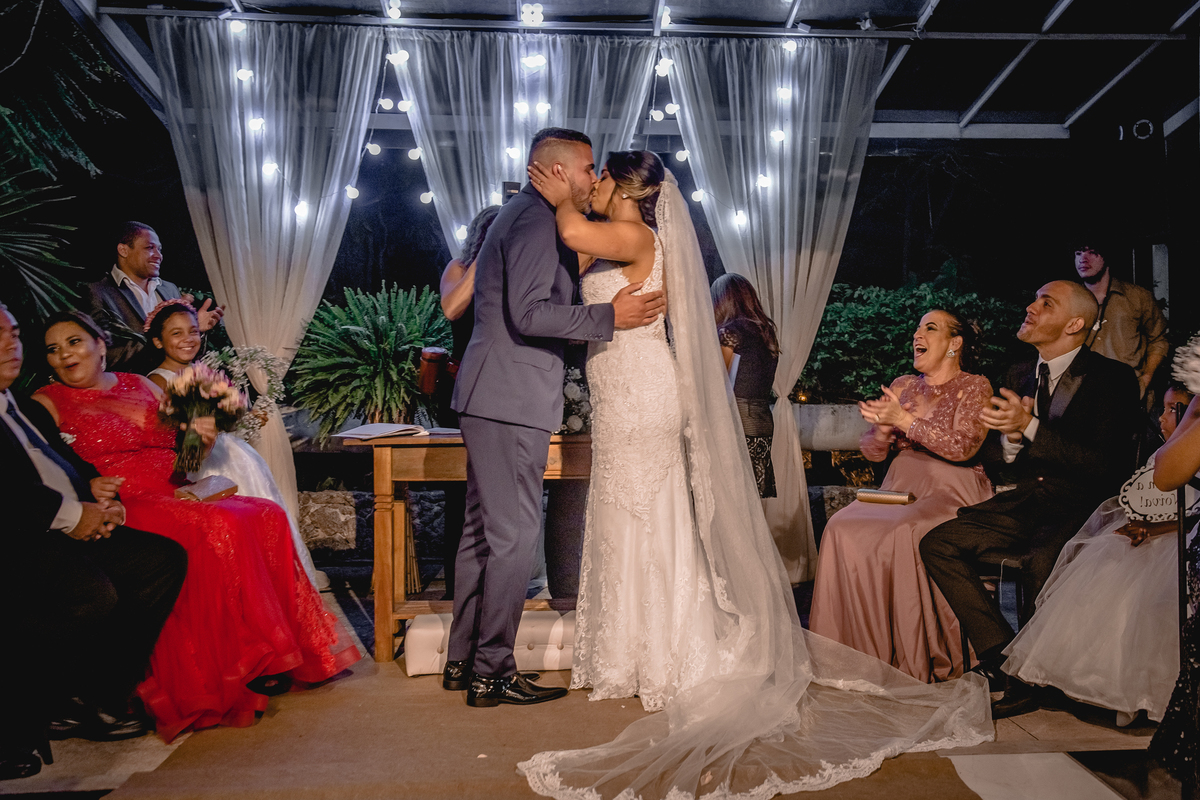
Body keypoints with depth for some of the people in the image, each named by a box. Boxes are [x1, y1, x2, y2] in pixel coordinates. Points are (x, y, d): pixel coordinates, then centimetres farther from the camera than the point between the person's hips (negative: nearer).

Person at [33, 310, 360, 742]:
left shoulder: (141, 386, 19)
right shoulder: (46, 404, 6)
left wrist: (200, 435, -2)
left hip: (174, 495, 6)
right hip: (122, 511, -6)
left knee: (267, 516, -18)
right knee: (220, 526, -31)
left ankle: (288, 650, -11)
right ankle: (245, 666, -21)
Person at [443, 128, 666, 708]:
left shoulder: (520, 215, 22)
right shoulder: (537, 220, -10)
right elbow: (529, 313, -21)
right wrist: (608, 317, -17)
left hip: (490, 398, 11)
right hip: (511, 399, -11)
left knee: (484, 529, 13)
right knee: (515, 534, -5)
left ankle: (463, 661, 23)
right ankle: (491, 672, 4)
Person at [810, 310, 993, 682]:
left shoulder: (975, 387, 3)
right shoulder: (902, 385, 18)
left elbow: (961, 448, -13)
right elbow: (872, 452, 15)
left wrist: (904, 420, -16)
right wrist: (884, 427, -8)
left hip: (953, 490, -5)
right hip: (902, 484, 5)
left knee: (904, 534, -35)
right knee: (843, 529, -24)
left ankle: (915, 662, -21)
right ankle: (859, 650, -17)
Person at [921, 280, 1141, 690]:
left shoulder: (1113, 378, -5)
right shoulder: (1020, 376, 13)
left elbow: (1108, 464, -17)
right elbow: (993, 455, 13)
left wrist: (1030, 426, -25)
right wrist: (1011, 436, -11)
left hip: (1080, 504, -6)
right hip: (1024, 499, 6)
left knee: (1043, 561, -35)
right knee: (937, 544, -14)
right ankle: (1002, 655, -9)